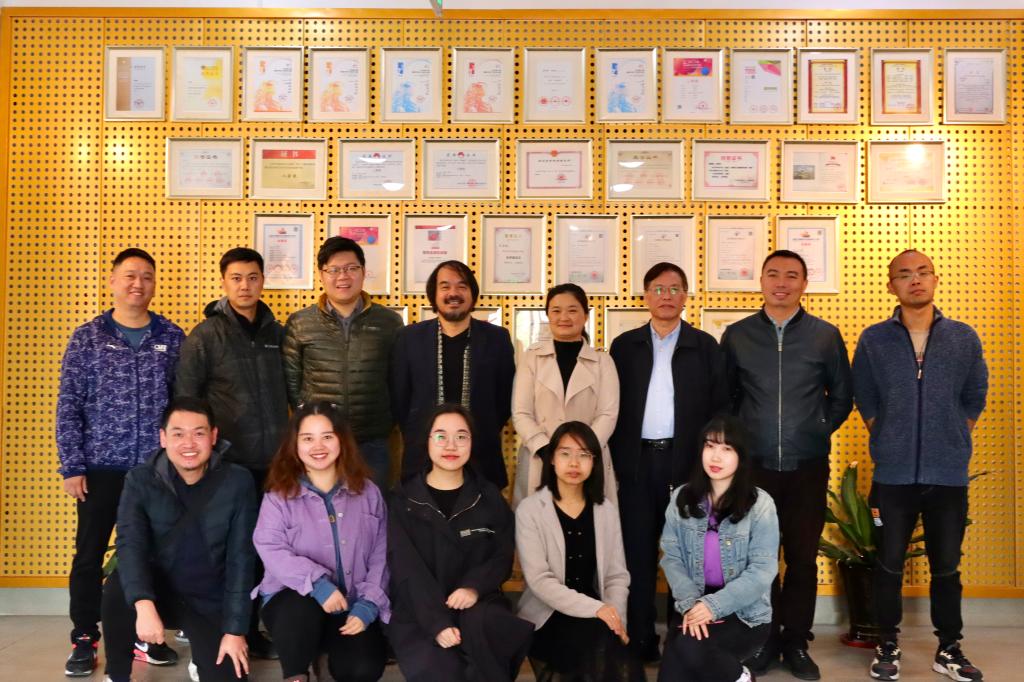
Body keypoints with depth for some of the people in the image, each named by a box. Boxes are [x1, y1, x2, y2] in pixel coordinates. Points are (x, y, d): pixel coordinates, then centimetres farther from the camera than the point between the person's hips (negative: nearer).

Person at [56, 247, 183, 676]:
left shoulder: (173, 339, 3)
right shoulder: (86, 339, 0)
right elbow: (69, 407, -1)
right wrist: (72, 467, -6)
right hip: (101, 467, -1)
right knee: (89, 555, 6)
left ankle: (146, 635, 24)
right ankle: (84, 640, 20)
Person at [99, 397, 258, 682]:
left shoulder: (237, 482, -12)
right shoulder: (140, 480, -11)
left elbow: (241, 558, -11)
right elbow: (130, 545, -23)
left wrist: (235, 630, -14)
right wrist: (144, 604, -41)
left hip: (210, 600, 0)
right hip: (158, 591, 0)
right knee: (116, 589, -31)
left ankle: (202, 655, 24)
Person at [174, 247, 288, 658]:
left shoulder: (277, 333, 9)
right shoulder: (205, 336, -4)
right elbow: (184, 400, -2)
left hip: (273, 461, 4)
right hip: (228, 462, -4)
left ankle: (251, 630, 23)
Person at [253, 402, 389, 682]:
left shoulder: (368, 492, 5)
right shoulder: (279, 495, -3)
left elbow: (381, 554, 2)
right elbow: (271, 550, -15)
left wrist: (368, 604, -10)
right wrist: (317, 583, -28)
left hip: (353, 603, 2)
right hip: (294, 597, -2)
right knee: (302, 607, -38)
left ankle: (333, 647, 14)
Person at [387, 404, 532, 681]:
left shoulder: (490, 497, 9)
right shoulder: (402, 499, 1)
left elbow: (502, 557, 4)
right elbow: (407, 569, -8)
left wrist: (474, 587, -17)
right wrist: (437, 623, -21)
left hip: (477, 603, 2)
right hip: (419, 614, -2)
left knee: (480, 625, -32)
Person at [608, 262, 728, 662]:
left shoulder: (704, 346, 6)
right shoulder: (624, 346, 8)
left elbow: (719, 407, 3)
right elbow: (612, 406, 7)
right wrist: (615, 461, 1)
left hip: (686, 460, -1)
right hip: (637, 461, 1)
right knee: (638, 552, 5)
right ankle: (640, 640, 14)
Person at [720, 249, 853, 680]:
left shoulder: (826, 335, 1)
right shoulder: (736, 335, 2)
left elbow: (842, 395, 10)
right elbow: (723, 395, 10)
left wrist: (818, 432, 5)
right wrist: (739, 437, 5)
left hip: (808, 466, 0)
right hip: (753, 465, 0)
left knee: (803, 557, 7)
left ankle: (796, 642, 22)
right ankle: (766, 639, 21)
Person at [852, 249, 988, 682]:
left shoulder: (964, 338, 1)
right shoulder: (873, 340, -2)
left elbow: (974, 399, 10)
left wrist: (951, 446, 9)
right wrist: (890, 446, 7)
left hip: (949, 476, 1)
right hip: (893, 476, -1)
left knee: (946, 567, 10)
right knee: (889, 565, 7)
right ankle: (888, 646, 21)